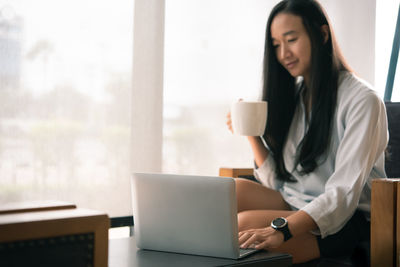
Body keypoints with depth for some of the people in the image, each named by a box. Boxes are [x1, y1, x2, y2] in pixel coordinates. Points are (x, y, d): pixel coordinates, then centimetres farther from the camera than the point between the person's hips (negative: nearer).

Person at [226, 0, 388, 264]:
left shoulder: (362, 100, -10)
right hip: (293, 204, 7)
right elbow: (277, 182, 10)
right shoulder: (291, 95, 12)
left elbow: (344, 193, -20)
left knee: (244, 223, -29)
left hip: (343, 221, -7)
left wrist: (283, 229, -34)